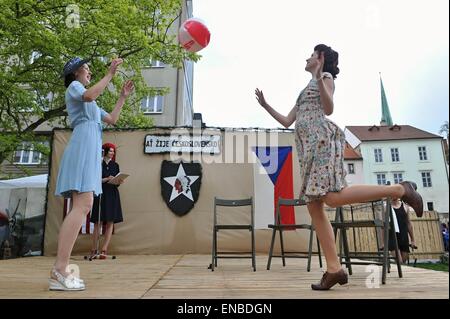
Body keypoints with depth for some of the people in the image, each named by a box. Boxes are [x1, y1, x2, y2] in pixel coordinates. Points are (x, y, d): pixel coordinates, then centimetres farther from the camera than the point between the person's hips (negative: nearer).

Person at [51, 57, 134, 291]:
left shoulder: (90, 104, 35)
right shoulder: (73, 86, 8)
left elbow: (112, 119, 33)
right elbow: (89, 96, -16)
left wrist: (123, 97, 32)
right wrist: (110, 74, -12)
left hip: (91, 149, 10)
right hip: (84, 144, -10)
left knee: (81, 206, 0)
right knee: (83, 205, -23)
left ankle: (59, 270, -2)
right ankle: (60, 270, -27)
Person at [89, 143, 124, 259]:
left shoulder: (115, 165, 13)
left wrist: (119, 182, -7)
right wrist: (106, 179, -15)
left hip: (112, 195, 3)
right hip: (100, 194, -3)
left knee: (110, 223, -4)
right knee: (97, 223, -3)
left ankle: (104, 250, -3)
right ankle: (94, 250, 5)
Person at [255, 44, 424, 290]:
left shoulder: (325, 76, 12)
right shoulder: (306, 91, 34)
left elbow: (329, 109, -7)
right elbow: (287, 122, 29)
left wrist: (320, 79, -19)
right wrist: (265, 105, 30)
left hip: (322, 138, -8)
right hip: (308, 146, 8)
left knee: (332, 198, -26)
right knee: (314, 207, -5)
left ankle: (399, 190, -11)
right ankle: (334, 268, -6)